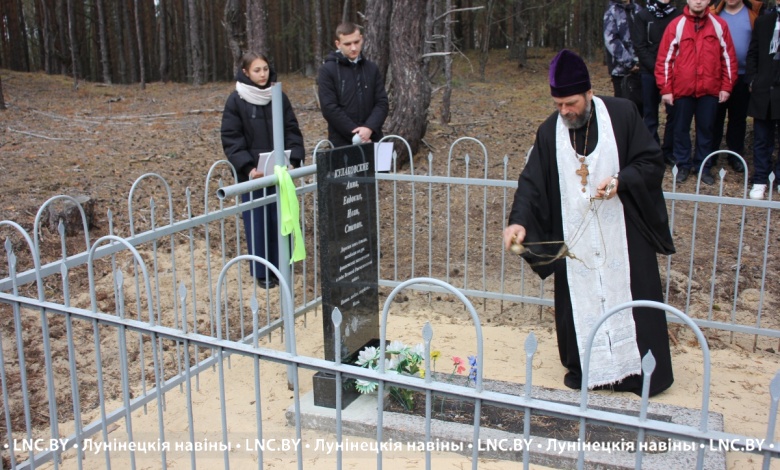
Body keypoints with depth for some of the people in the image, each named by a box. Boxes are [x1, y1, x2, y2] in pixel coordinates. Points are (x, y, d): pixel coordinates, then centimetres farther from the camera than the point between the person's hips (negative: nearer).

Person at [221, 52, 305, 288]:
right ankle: (261, 272, 16)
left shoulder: (279, 97, 5)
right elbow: (231, 139, -7)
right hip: (252, 173, -3)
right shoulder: (236, 100, -4)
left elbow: (292, 131, 5)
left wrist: (293, 160, -10)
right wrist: (248, 167, -19)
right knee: (257, 222, 3)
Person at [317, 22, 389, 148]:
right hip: (341, 143, -3)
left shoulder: (372, 68, 10)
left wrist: (369, 127, -14)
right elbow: (330, 108, -9)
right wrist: (356, 134, -14)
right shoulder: (327, 70, -2)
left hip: (371, 140, 4)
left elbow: (382, 102, 5)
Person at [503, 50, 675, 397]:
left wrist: (620, 181, -21)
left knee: (631, 300, 6)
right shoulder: (549, 131, 0)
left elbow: (653, 161, -3)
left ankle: (643, 373, 21)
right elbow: (532, 182, -5)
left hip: (623, 234, -2)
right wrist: (519, 220, -21)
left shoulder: (622, 114, -7)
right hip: (574, 239, 2)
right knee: (579, 306, 8)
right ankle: (585, 369, 26)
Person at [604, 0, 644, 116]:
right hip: (622, 68, -5)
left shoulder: (637, 10, 12)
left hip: (639, 67, 5)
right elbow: (611, 41, -11)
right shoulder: (612, 12, -2)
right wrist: (628, 63, -15)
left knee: (640, 104, 8)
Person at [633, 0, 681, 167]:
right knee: (650, 114, 4)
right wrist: (656, 68, -10)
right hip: (649, 72, -1)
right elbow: (639, 46, -2)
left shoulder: (677, 15, 5)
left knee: (673, 112, -2)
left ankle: (669, 151, 7)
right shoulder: (643, 16, 4)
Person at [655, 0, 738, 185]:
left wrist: (726, 87, 2)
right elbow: (664, 59, -2)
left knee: (706, 128, 8)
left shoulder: (719, 25, 3)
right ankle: (683, 166, 21)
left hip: (710, 90, 1)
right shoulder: (676, 25, -2)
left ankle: (703, 167, 20)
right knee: (681, 129, 8)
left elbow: (728, 58, 6)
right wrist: (665, 89, -6)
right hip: (682, 89, -1)